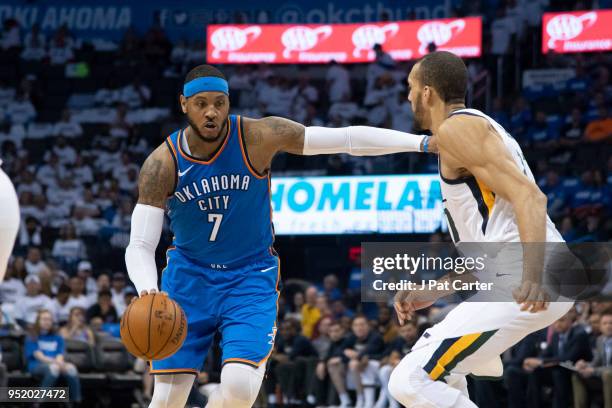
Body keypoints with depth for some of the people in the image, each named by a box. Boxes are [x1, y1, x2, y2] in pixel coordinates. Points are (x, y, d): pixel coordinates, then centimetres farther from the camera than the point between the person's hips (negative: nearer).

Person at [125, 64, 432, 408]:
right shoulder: (162, 164, -16)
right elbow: (140, 246, -16)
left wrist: (422, 141, -26)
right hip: (189, 274, 1)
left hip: (251, 276, -1)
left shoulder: (259, 137, -17)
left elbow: (348, 138, -18)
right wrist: (147, 290, -37)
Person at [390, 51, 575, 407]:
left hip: (521, 287, -11)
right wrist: (434, 292, 30)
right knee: (436, 366, 28)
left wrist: (532, 277, -31)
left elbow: (529, 196, -19)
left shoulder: (455, 128, -5)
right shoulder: (480, 126, 27)